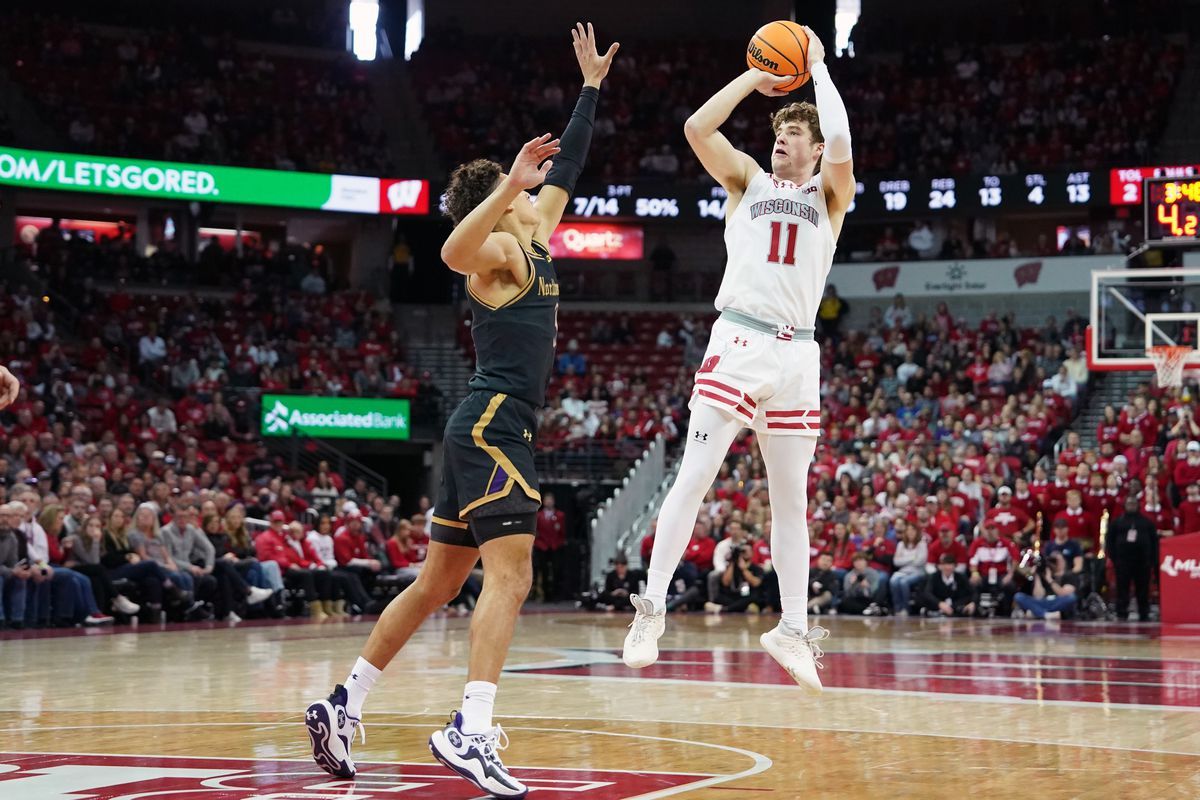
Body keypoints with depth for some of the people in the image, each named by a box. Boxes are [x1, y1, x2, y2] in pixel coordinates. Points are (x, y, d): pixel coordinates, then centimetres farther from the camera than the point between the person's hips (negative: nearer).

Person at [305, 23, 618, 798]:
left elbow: (567, 168, 32)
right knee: (510, 576, -18)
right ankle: (471, 730, -28)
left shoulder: (534, 242, 20)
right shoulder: (499, 250, -6)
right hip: (494, 422, -9)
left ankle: (343, 705, 14)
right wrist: (510, 185, -37)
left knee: (437, 583, 11)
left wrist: (592, 86, 34)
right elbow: (453, 250, -31)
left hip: (492, 429, 9)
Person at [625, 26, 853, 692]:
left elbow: (842, 149, -11)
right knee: (693, 476, -10)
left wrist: (817, 66, -1)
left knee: (792, 498, 7)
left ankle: (793, 630, 12)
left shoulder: (829, 194, 11)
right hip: (738, 341, -1)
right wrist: (757, 76, 3)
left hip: (797, 355, 1)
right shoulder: (748, 180, 13)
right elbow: (697, 128, -3)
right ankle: (652, 606, -7)